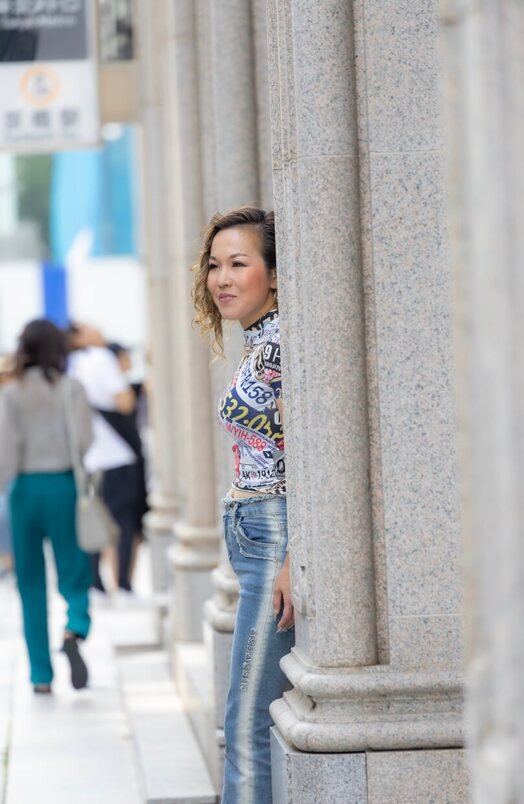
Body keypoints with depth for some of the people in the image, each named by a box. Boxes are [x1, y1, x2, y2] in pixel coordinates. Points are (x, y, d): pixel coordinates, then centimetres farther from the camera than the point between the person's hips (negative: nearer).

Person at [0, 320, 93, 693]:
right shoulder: (72, 389, -2)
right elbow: (85, 442, -6)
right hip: (63, 485, -1)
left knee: (32, 583, 8)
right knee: (73, 572, 7)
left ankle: (41, 675, 7)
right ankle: (75, 630, -26)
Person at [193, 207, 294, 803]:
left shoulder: (280, 341, -12)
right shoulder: (258, 345, 18)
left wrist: (293, 559, -22)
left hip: (278, 538, -10)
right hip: (258, 537, 10)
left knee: (249, 724, -10)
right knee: (250, 722, 10)